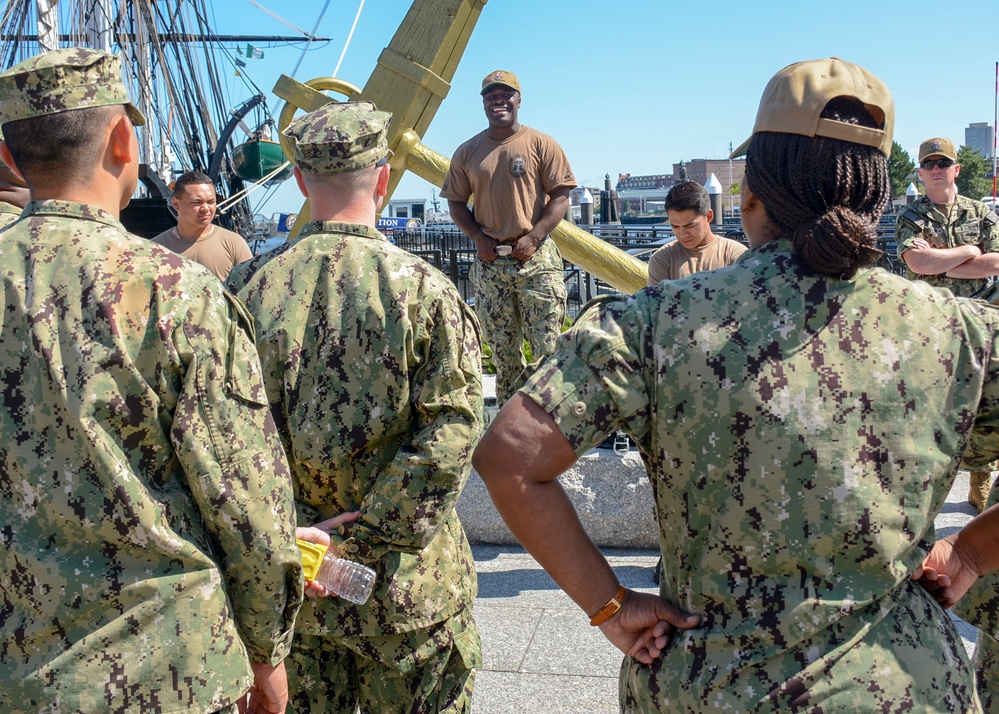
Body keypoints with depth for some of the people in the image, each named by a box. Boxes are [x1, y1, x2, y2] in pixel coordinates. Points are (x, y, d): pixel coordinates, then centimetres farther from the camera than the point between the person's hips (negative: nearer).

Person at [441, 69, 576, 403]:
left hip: (536, 258, -3)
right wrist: (479, 238, -3)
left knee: (547, 344, -6)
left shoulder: (541, 144, 2)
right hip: (489, 261, 3)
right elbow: (456, 202, 13)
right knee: (502, 348, 8)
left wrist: (533, 237, -12)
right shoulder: (467, 152, 10)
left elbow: (560, 197, -1)